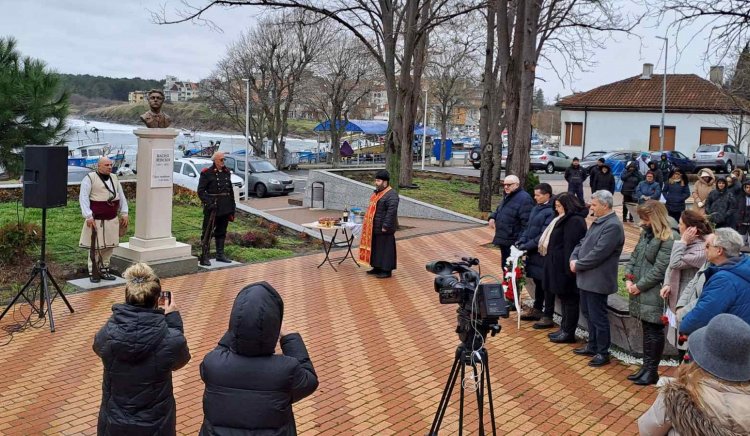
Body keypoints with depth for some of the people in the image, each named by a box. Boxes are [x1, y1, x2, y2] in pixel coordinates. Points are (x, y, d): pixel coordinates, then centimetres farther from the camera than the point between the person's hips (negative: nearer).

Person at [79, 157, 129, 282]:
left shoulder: (114, 178, 13)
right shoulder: (89, 178, -7)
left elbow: (121, 196, 17)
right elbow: (83, 198, -11)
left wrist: (124, 213, 10)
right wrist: (88, 216, -17)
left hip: (112, 220, 6)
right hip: (96, 220, -6)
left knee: (109, 246, 10)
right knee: (95, 246, 0)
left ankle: (104, 270, 23)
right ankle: (92, 272, 11)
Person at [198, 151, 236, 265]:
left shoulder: (227, 172, 11)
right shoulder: (207, 173, -7)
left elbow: (230, 189, 16)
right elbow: (201, 190, -11)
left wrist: (232, 205, 11)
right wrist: (208, 203, -21)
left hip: (225, 208, 6)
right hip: (212, 207, -6)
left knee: (222, 231, 15)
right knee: (207, 232, -4)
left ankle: (220, 254, 25)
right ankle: (204, 257, -1)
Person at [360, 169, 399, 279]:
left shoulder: (391, 195, -18)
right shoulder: (377, 192, 13)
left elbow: (392, 211, -24)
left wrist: (385, 226, -25)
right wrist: (368, 223, 18)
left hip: (383, 229, -10)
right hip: (374, 228, 10)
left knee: (385, 248, -2)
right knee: (376, 247, 15)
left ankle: (387, 270, 5)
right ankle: (377, 267, 26)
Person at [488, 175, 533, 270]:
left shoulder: (524, 199, -17)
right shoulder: (507, 197, 15)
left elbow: (526, 222, -21)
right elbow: (498, 210, 28)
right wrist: (492, 217, 5)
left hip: (513, 243, -9)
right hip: (504, 240, 10)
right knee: (505, 266, 18)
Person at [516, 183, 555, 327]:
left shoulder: (550, 212, -19)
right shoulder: (536, 208, 9)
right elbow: (529, 228, 16)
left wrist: (526, 246, -19)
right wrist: (521, 241, 2)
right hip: (533, 252, 9)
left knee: (546, 285, 1)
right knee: (537, 282, 20)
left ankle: (548, 317, 9)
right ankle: (537, 310, 34)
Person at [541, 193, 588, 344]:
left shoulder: (574, 221, -18)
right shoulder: (565, 219, 16)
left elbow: (570, 246, -23)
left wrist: (568, 268, -26)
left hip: (565, 267, -11)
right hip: (560, 265, 11)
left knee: (569, 299, -2)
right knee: (564, 298, 16)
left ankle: (569, 333, 5)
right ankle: (564, 328, 25)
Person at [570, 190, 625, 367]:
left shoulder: (613, 226, -19)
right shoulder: (597, 222, 12)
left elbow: (598, 253, -24)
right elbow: (582, 242, 17)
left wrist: (578, 265, -14)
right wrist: (573, 258, -1)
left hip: (597, 280, -10)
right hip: (586, 278, 10)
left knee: (598, 317, 0)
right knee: (589, 314, 19)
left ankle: (603, 353, 11)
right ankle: (592, 346, 33)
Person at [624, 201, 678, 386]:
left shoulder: (669, 239, -16)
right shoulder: (646, 234, 12)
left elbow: (659, 270, -19)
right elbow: (634, 257, 14)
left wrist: (639, 286, -14)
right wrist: (628, 278, -1)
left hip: (655, 295, -8)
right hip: (641, 294, 8)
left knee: (654, 332, 2)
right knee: (647, 330, 16)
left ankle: (652, 371, 13)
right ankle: (646, 367, 26)